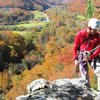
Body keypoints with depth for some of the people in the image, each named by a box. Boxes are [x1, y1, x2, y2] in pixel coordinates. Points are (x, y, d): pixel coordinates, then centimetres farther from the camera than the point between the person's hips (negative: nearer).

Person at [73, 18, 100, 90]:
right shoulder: (80, 34, -9)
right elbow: (75, 47, -1)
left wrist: (90, 57, -22)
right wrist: (75, 59, -6)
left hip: (93, 55, 2)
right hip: (82, 54, -1)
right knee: (85, 73, -10)